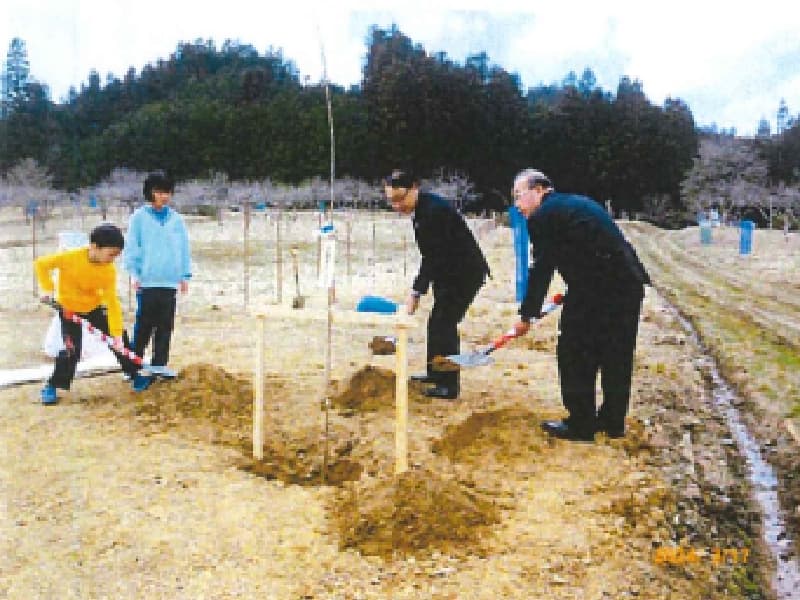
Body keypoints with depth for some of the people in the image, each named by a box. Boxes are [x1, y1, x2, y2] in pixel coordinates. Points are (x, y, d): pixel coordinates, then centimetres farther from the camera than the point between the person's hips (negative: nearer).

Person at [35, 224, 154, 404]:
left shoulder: (109, 270, -20)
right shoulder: (71, 257, -30)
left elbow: (112, 302, -21)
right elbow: (41, 264, -15)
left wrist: (117, 334, -26)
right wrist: (47, 289, -20)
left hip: (94, 307, 4)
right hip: (69, 308, -3)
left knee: (120, 340, 4)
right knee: (72, 349, -14)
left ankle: (134, 374, 22)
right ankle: (51, 387, 4)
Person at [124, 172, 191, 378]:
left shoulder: (176, 219, 9)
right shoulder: (139, 217, 0)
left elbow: (184, 248, 10)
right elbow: (131, 246, -1)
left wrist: (185, 275, 6)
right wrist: (134, 273, -7)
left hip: (170, 281, 3)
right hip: (147, 280, -3)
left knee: (165, 325, 7)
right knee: (144, 324, 1)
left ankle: (159, 363, 16)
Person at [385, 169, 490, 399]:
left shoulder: (433, 210, -25)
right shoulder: (421, 209, 4)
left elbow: (433, 257, -25)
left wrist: (416, 292, -23)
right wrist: (418, 289, 10)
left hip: (465, 272, -10)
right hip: (450, 272, 10)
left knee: (444, 323, -10)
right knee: (437, 322, 16)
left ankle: (449, 385, -2)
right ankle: (435, 373, 31)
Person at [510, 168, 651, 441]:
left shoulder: (543, 216, -4)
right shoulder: (578, 202, 22)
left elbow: (541, 270, -4)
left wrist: (526, 316, 4)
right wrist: (573, 293, 28)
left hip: (595, 286, -9)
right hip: (629, 283, 9)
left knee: (576, 355, 5)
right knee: (617, 357, 16)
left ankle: (581, 424, 12)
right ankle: (613, 422, 28)